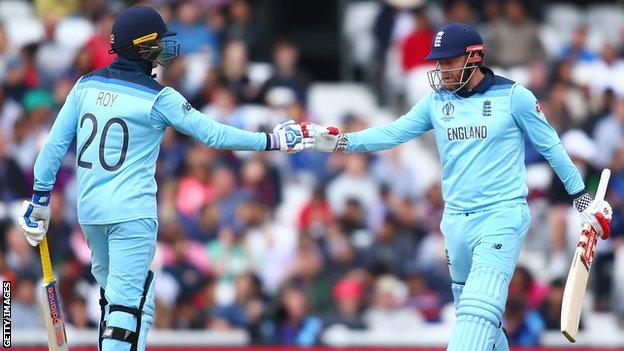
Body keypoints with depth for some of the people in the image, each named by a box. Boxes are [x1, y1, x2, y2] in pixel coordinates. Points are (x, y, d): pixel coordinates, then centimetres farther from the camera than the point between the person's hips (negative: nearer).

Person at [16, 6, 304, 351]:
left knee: (115, 290, 21)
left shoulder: (86, 85, 5)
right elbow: (214, 134, -9)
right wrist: (273, 140, -1)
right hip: (132, 212, -6)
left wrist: (41, 196, 14)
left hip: (88, 210, 6)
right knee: (128, 302, -7)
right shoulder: (158, 98, -9)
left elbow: (55, 143, 6)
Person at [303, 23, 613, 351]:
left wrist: (583, 199, 7)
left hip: (502, 216, -6)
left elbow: (551, 148, 3)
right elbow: (392, 133, 1)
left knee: (478, 312, -20)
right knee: (469, 311, 11)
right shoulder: (436, 101, 7)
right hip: (456, 222, 6)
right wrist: (339, 141, -14)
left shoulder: (514, 97, -4)